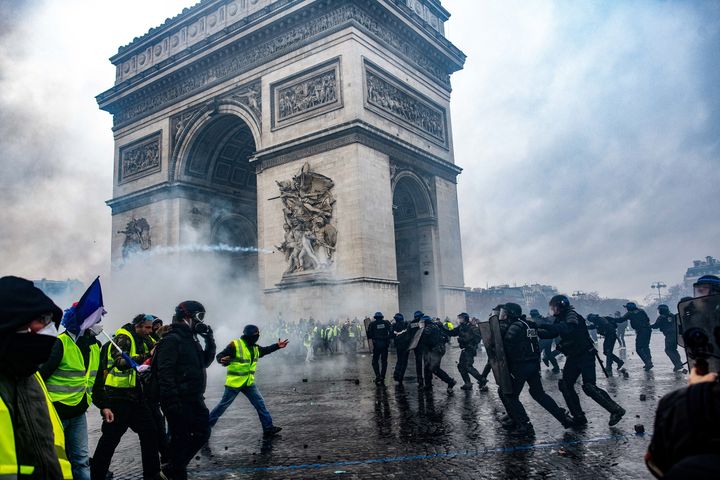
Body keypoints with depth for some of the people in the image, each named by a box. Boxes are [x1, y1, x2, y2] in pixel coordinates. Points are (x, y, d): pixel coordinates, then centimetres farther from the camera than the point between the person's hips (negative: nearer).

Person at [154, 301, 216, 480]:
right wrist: (172, 401, -26)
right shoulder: (172, 340, -15)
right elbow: (165, 373, -22)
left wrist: (210, 340, 7)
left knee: (202, 433, 14)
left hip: (194, 399, 10)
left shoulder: (191, 339, 15)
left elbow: (205, 362, 20)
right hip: (179, 400, -10)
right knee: (181, 438, 1)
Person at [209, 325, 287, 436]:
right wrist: (223, 361, -43)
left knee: (260, 404, 3)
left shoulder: (255, 347, 7)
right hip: (234, 383, -7)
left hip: (249, 383, 7)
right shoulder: (235, 345, -18)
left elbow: (265, 350, 27)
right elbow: (219, 356, -21)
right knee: (223, 405, 4)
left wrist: (277, 346, 21)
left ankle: (268, 428, 9)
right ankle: (206, 425, 22)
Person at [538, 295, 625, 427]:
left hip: (585, 355, -9)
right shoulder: (560, 319, 10)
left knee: (589, 387, -14)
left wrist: (543, 326, -42)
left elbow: (568, 328, -37)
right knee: (565, 385, 4)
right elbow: (550, 334, 8)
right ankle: (579, 417, 11)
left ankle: (616, 410, -1)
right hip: (573, 357, 9)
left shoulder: (571, 315, -16)